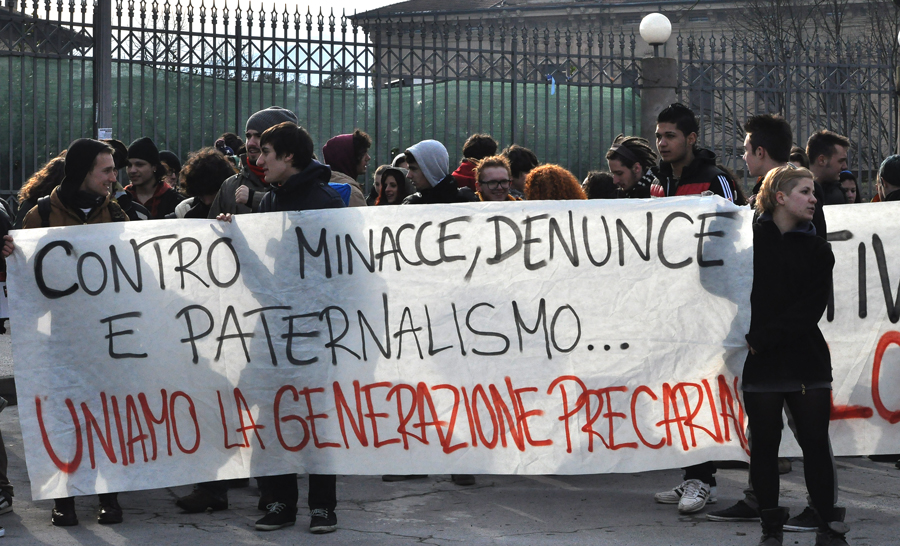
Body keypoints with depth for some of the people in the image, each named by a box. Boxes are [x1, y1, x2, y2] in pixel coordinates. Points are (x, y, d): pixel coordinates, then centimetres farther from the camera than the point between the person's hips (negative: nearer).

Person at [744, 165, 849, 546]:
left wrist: (761, 338, -12)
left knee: (816, 443, 1)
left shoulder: (818, 250, 7)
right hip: (759, 363, -1)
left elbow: (809, 309, -4)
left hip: (808, 361, 1)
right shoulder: (750, 240, 3)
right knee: (764, 445, 4)